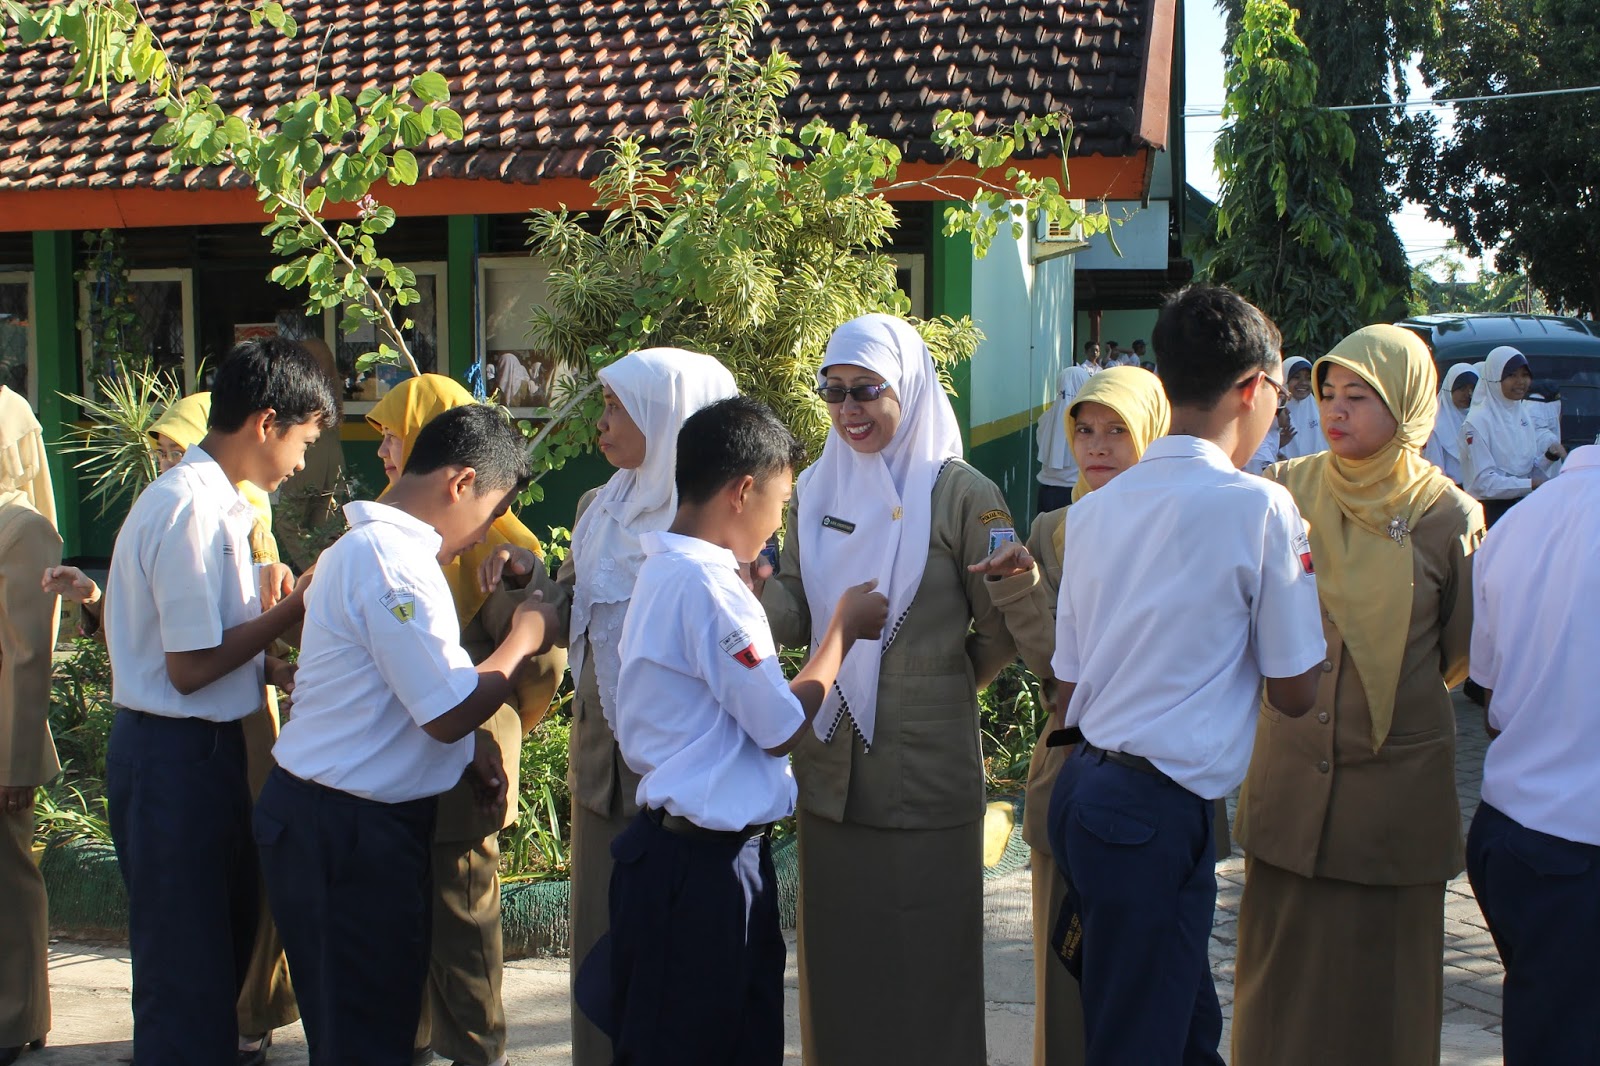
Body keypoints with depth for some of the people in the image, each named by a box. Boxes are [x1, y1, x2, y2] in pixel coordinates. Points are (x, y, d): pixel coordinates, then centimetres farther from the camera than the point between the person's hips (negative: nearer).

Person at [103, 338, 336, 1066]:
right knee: (186, 971, 0)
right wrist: (294, 609, -13)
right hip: (174, 757, -10)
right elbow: (189, 666, -21)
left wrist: (275, 670, 2)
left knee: (225, 943, 20)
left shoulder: (213, 500, 10)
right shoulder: (191, 507, -20)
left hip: (203, 744, 10)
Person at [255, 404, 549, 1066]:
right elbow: (451, 712, -22)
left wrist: (469, 750, 10)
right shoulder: (394, 559, -20)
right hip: (346, 830, -10)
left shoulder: (365, 545, 14)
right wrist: (524, 639, -8)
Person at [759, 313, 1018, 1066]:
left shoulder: (961, 495, -8)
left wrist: (934, 689, 5)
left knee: (922, 965, 5)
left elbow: (1002, 631, -1)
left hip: (925, 771, -5)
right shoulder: (816, 489, 8)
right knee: (836, 956, 13)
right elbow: (795, 616, 4)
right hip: (829, 768, 5)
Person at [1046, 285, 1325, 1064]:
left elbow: (1066, 686, 12)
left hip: (1080, 788, 7)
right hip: (1159, 812, -7)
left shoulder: (1094, 509, 7)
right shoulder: (1261, 509, -11)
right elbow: (1296, 692, -4)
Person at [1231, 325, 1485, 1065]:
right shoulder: (1286, 491, 1)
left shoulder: (1447, 516, -6)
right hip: (1290, 765, 2)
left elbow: (1464, 651, 5)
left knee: (1381, 975, 7)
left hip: (1396, 776, -2)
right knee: (1281, 967, 9)